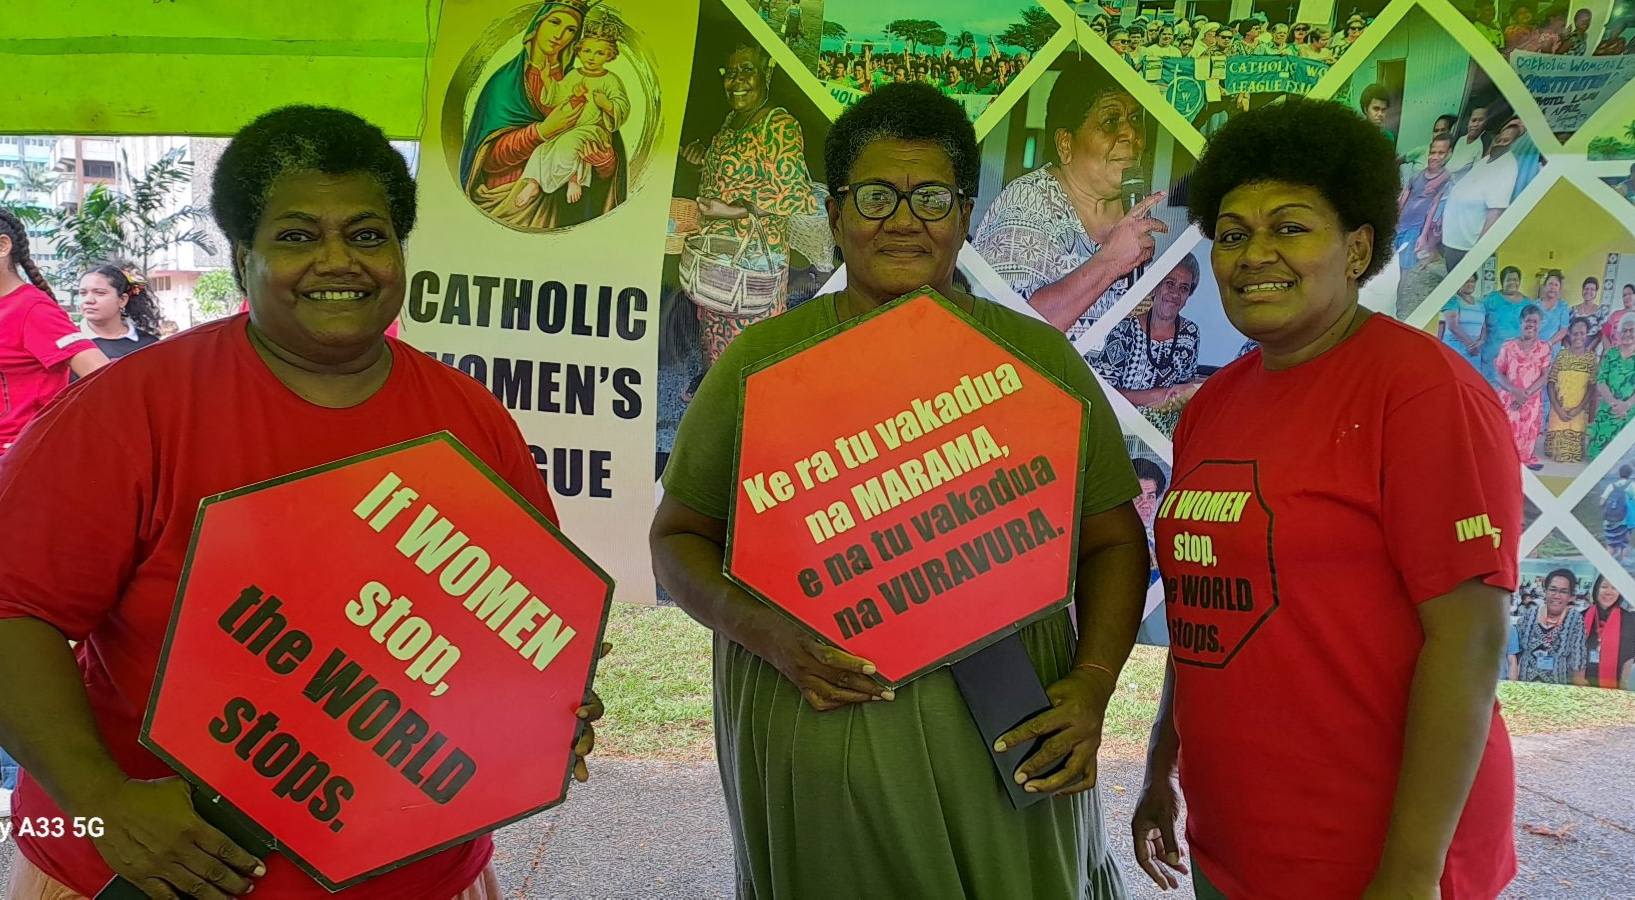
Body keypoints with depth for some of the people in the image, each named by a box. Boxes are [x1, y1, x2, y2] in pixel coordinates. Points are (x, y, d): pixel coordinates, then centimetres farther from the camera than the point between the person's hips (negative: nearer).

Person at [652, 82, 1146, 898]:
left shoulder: (1039, 358, 3)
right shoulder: (759, 362, 1)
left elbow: (1112, 539, 6)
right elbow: (679, 537, 4)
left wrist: (1092, 683, -9)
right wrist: (767, 632, -14)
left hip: (997, 749, 1)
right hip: (806, 757, 0)